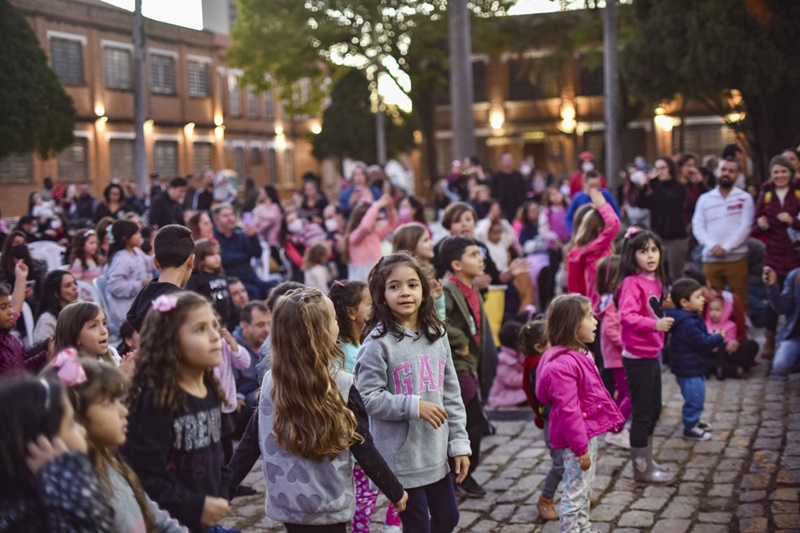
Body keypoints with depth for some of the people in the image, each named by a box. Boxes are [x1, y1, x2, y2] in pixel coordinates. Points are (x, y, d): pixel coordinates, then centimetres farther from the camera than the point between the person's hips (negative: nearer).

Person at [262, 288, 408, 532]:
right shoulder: (342, 385, -15)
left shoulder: (270, 382, -7)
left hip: (285, 502, 4)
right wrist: (395, 491, 2)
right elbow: (364, 450, -10)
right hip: (328, 506, -3)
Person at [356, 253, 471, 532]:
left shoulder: (437, 334, 5)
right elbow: (368, 398, -16)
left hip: (437, 454, 6)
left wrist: (459, 442, 5)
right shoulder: (378, 343, -13)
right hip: (402, 457, -6)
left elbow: (451, 393, 8)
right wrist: (414, 406, -23)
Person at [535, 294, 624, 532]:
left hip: (589, 433, 10)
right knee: (575, 494, 1)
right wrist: (580, 448, -22)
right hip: (577, 438, -10)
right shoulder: (561, 365, -26)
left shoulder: (579, 354, 7)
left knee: (585, 491, 23)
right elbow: (569, 411, -26)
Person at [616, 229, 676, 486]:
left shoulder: (655, 281, 11)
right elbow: (627, 316, -29)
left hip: (652, 354, 9)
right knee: (642, 413, -1)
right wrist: (655, 324, -38)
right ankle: (642, 470, 9)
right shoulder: (631, 283, -17)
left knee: (653, 411, 18)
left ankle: (647, 462, 32)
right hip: (637, 357, -9)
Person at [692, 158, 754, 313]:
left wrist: (726, 248, -13)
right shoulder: (705, 199, 10)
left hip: (736, 258, -2)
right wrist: (712, 246, -12)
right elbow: (697, 227, 4)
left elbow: (746, 226, -4)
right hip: (710, 258, 2)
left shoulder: (745, 198, 5)